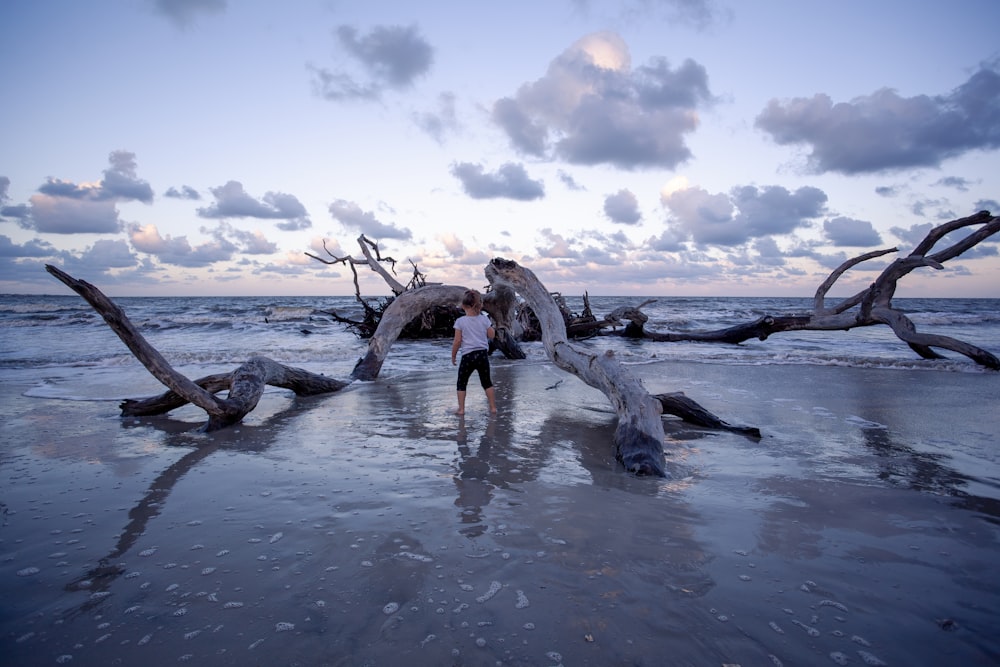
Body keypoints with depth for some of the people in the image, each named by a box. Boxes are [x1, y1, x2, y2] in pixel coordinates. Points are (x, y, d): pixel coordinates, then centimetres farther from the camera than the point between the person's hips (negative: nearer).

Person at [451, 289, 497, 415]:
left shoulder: (460, 321, -9)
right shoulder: (484, 319, 0)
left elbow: (457, 341, -8)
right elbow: (491, 335, 8)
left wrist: (453, 356, 3)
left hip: (468, 356, -3)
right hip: (482, 354, 3)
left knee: (461, 383, 12)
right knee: (487, 382, 17)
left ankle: (461, 409, 9)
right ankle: (493, 407, 19)